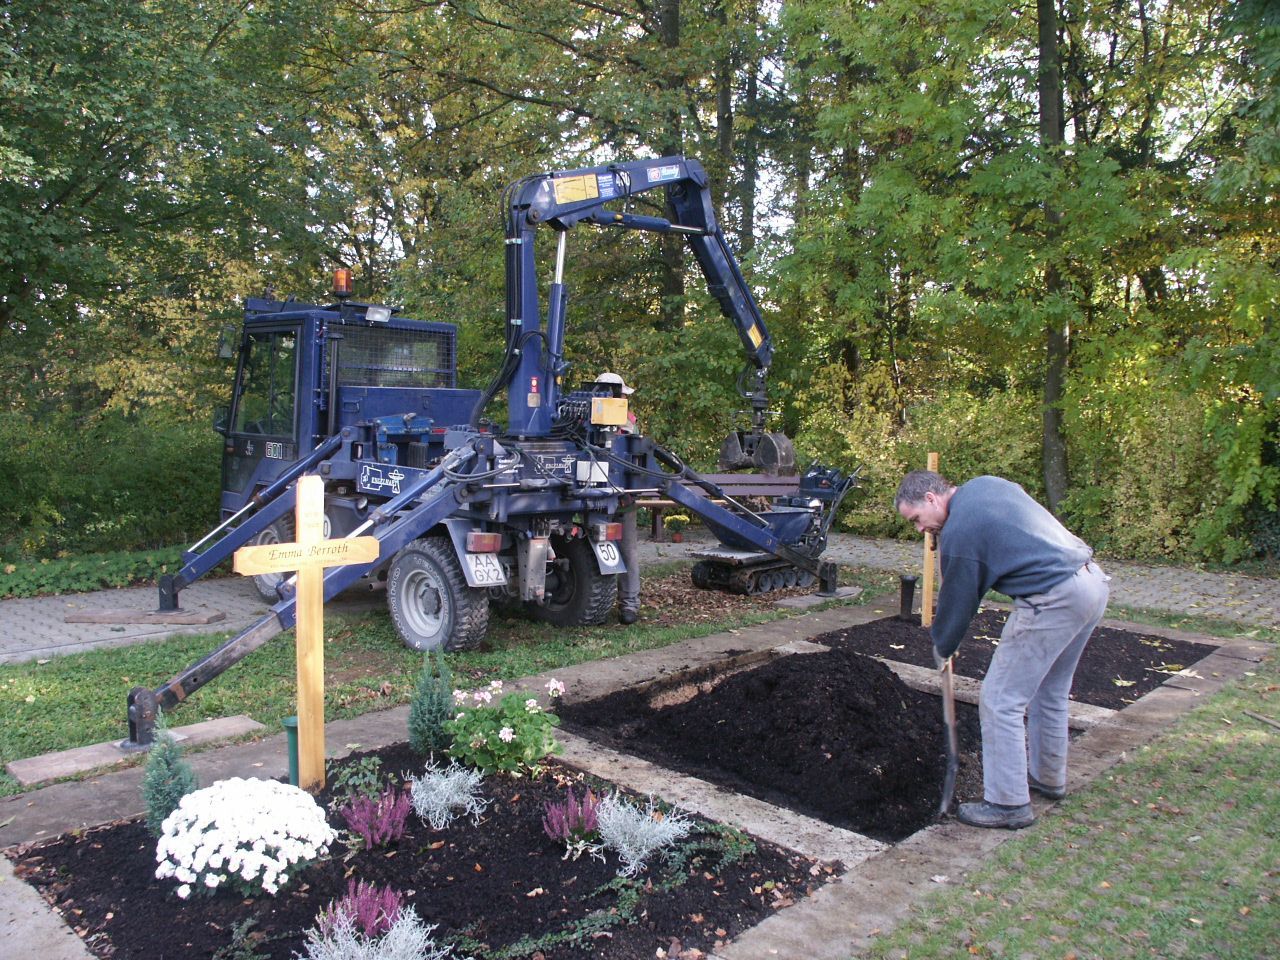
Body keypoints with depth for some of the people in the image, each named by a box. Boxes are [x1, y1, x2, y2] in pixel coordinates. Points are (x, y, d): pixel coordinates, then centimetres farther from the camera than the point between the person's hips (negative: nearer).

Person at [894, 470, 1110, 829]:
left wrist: (942, 647, 16)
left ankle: (1008, 803, 8)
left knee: (1001, 701, 0)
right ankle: (1049, 778, 40)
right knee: (1050, 692, 24)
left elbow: (957, 601, -2)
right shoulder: (984, 483, 12)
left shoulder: (958, 533, -13)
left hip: (1054, 600, -10)